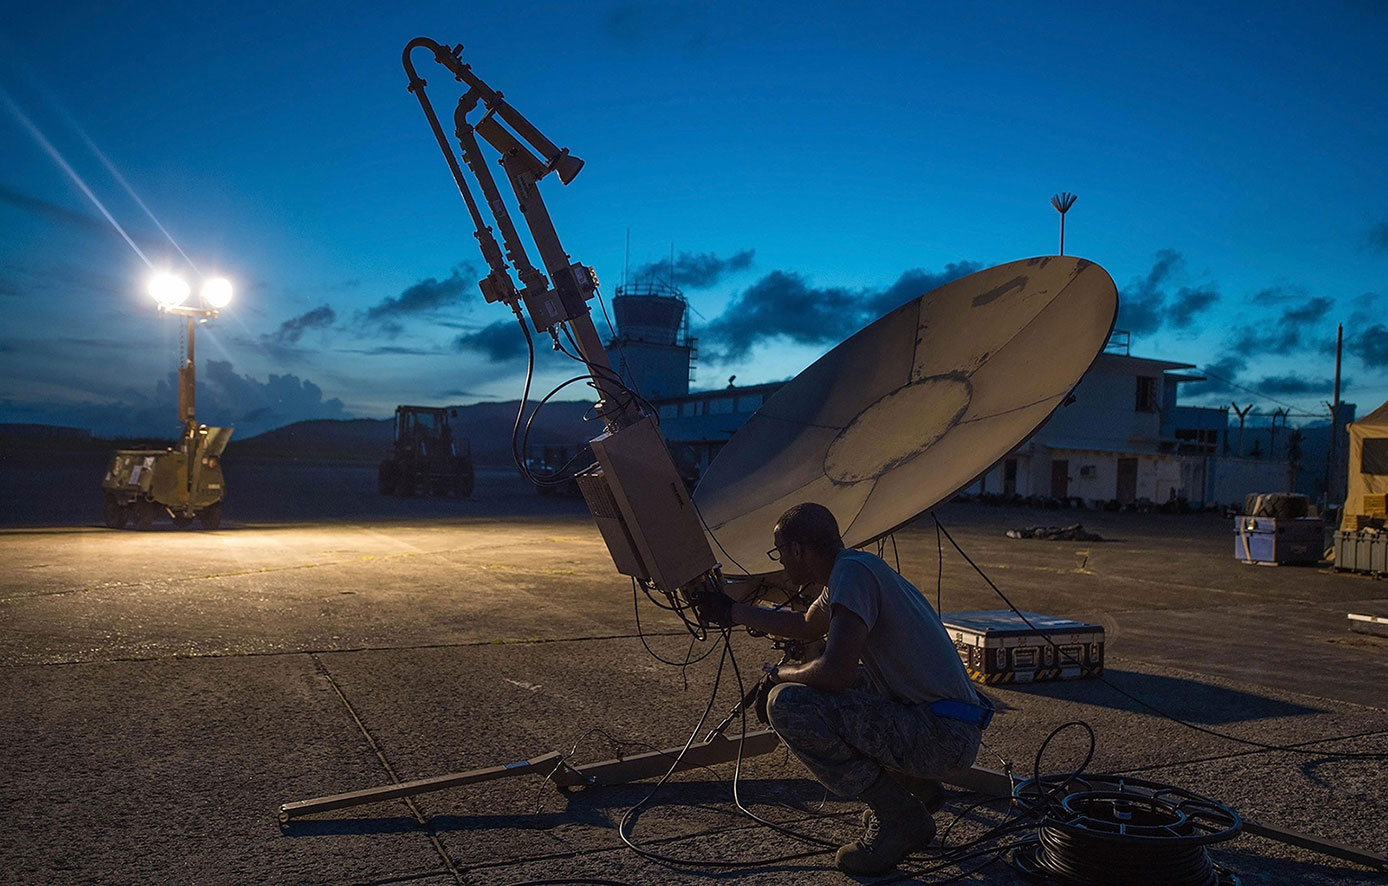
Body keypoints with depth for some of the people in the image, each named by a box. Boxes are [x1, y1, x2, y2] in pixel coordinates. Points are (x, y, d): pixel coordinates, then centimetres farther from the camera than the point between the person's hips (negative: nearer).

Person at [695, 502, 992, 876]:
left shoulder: (852, 570, -17)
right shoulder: (849, 569, 13)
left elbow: (835, 672, -28)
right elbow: (807, 625, 33)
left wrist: (781, 674, -6)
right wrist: (733, 612, 40)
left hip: (944, 736, -10)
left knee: (786, 703, -18)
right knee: (815, 679, 24)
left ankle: (900, 817, -7)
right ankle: (914, 784, 21)